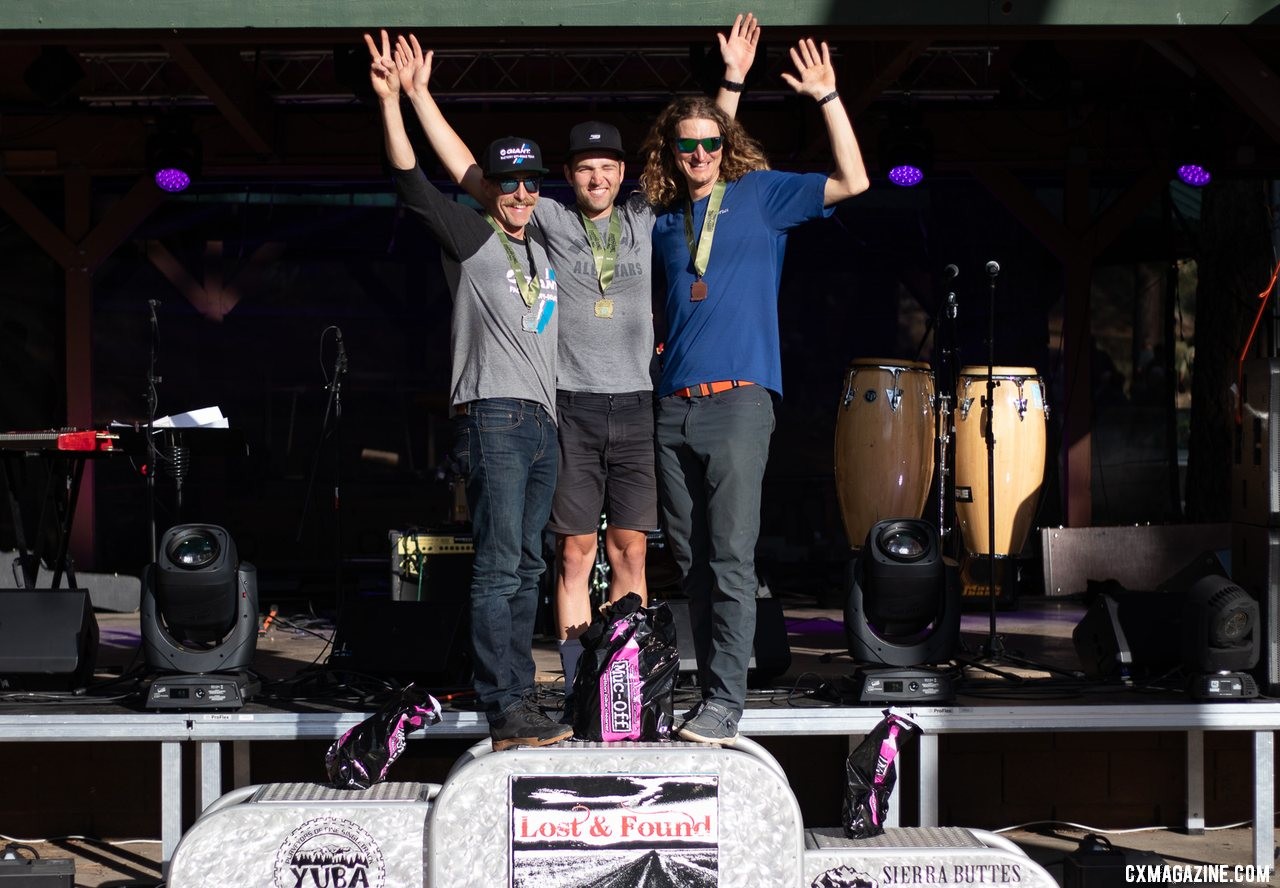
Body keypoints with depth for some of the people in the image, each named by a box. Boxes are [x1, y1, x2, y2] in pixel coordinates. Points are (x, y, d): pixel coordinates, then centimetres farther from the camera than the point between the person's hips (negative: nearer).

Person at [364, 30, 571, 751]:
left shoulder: (545, 251, 20)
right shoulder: (470, 237, 0)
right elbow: (415, 183, -13)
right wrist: (391, 101, -22)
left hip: (543, 421, 8)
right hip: (494, 416, -8)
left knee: (526, 567, 10)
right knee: (499, 567, -12)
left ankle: (520, 702, 14)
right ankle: (506, 713, -15)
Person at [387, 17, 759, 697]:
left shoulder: (646, 220, 10)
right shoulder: (549, 221, 5)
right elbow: (466, 169, 4)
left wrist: (731, 83, 10)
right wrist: (419, 97, 0)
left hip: (636, 406, 2)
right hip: (571, 406, -2)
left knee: (631, 549, 2)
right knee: (576, 550, -1)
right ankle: (577, 690, 2)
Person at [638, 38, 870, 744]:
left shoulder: (760, 193, 6)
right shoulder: (661, 221, 16)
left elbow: (853, 182, -3)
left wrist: (828, 98, -9)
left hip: (738, 399, -5)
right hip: (672, 405, 5)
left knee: (730, 557, -11)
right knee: (691, 561, 6)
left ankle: (725, 701, -13)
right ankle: (711, 690, 11)